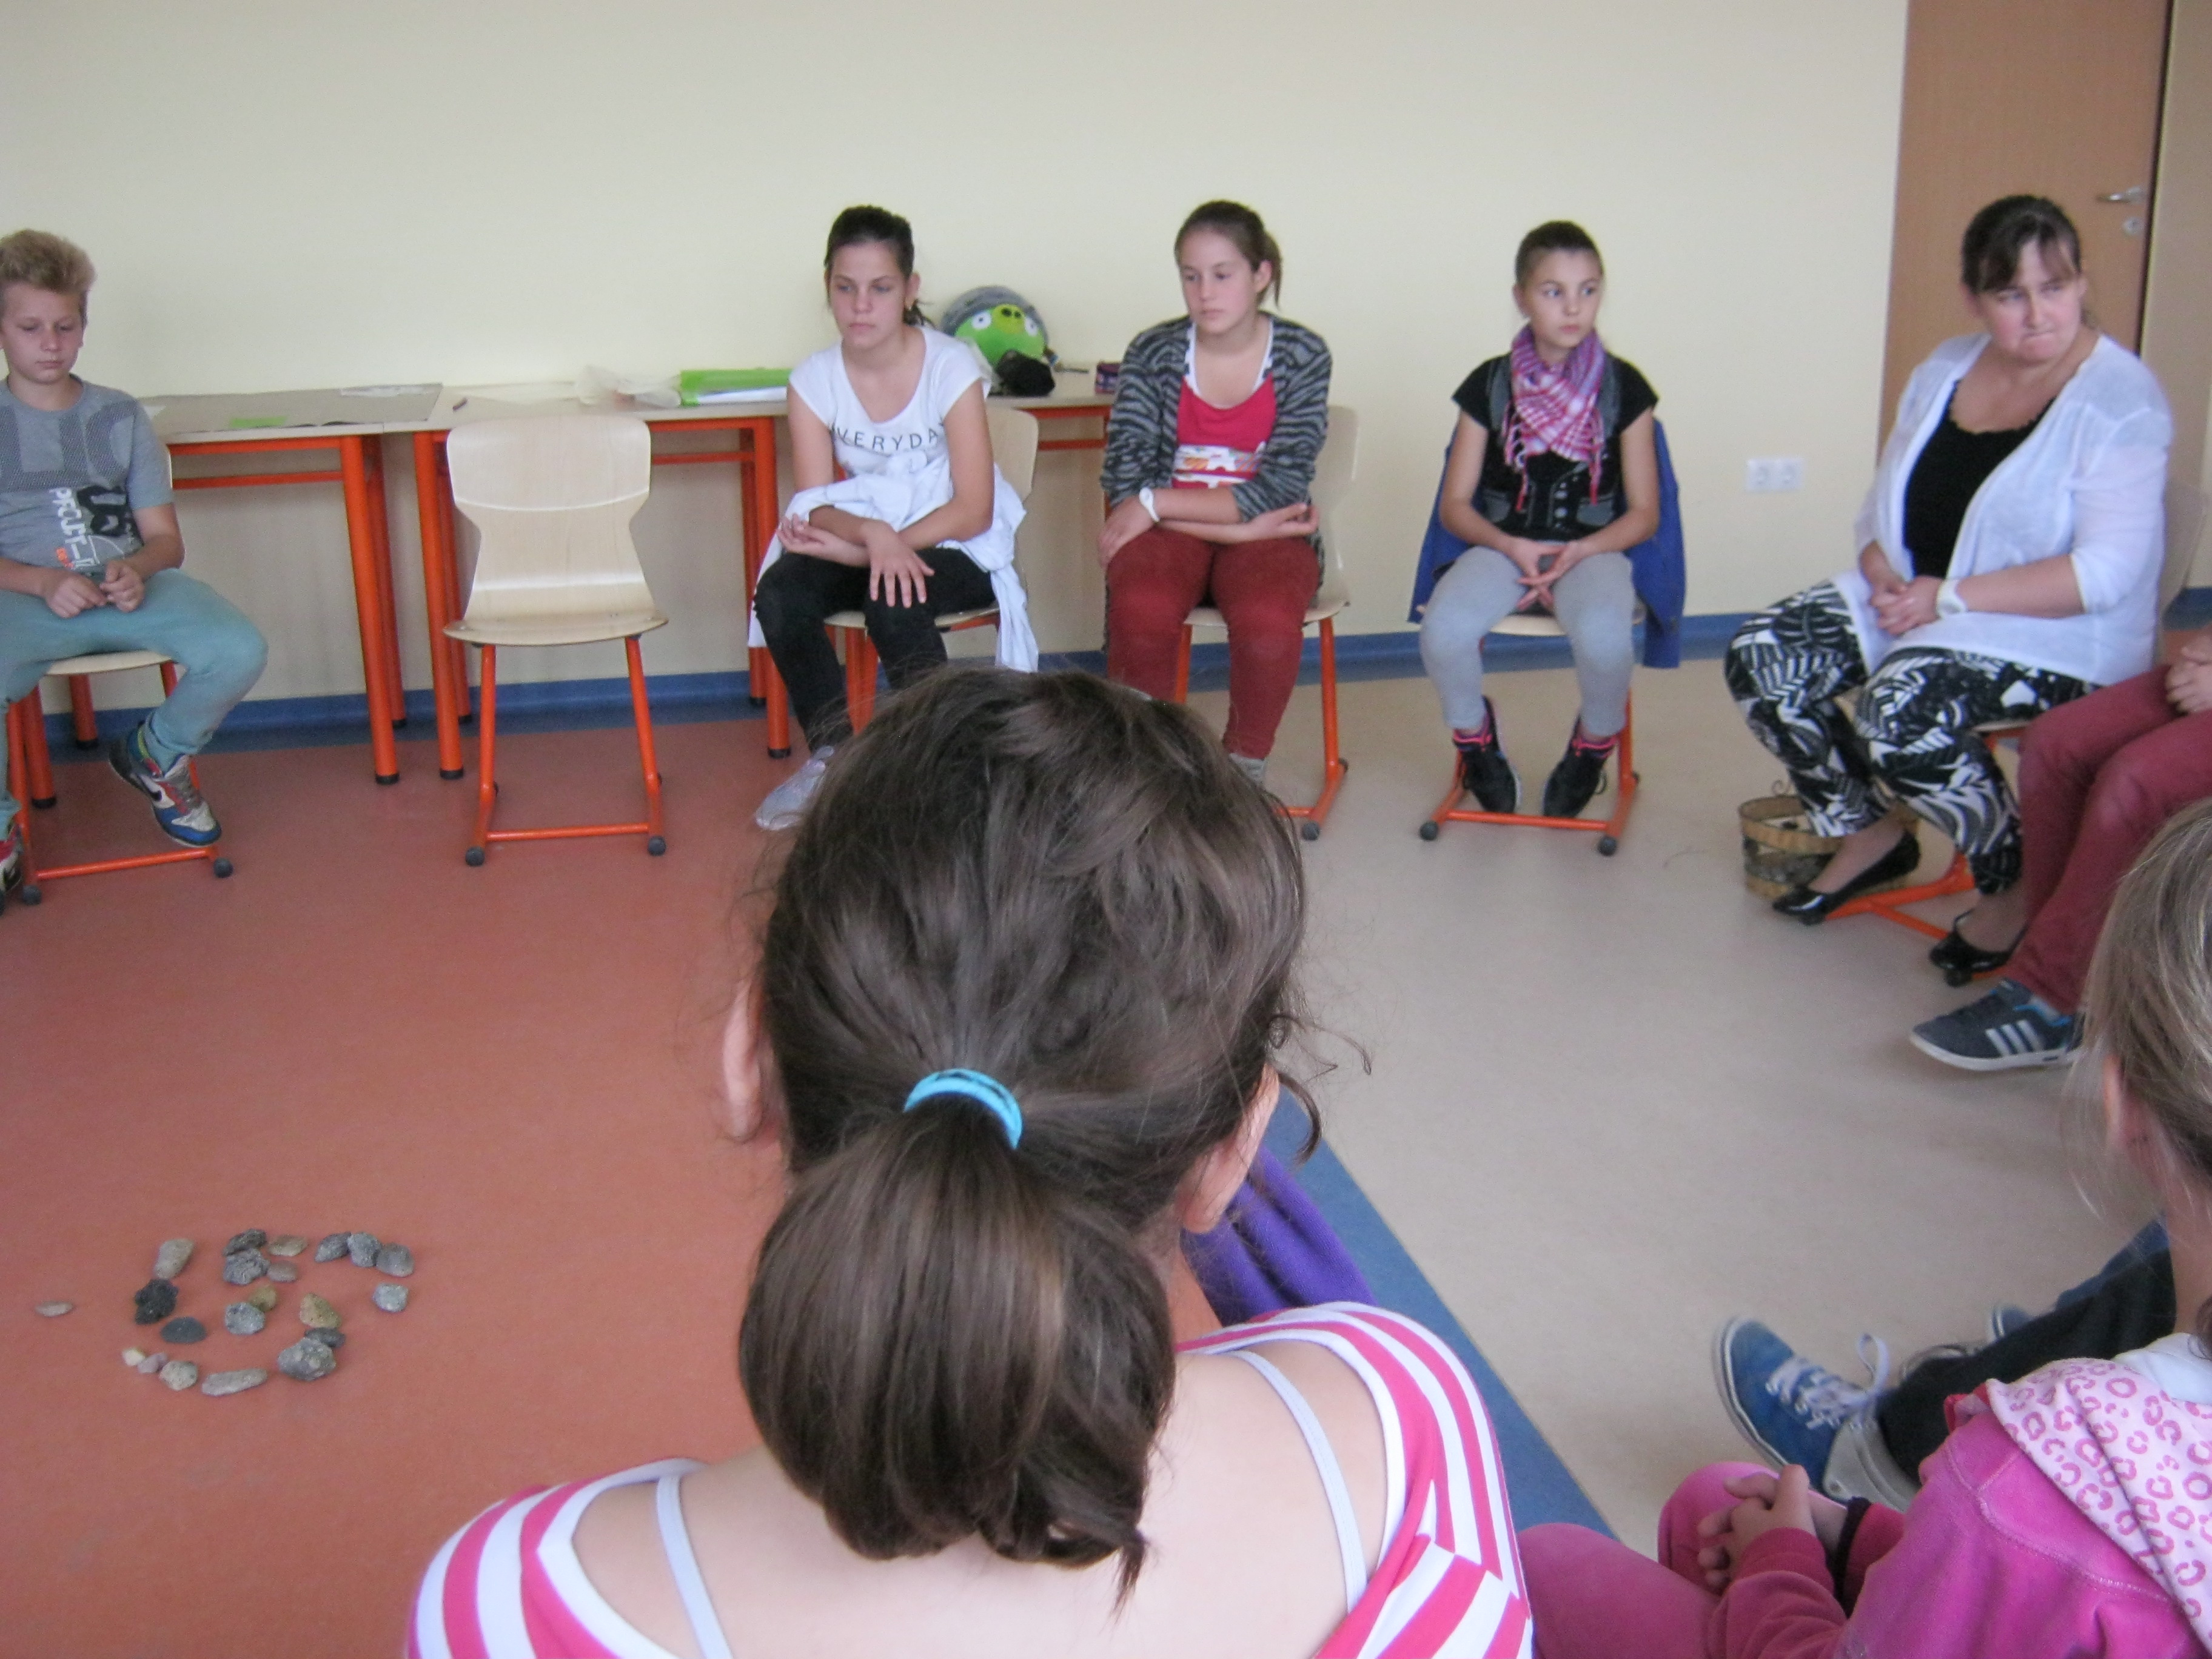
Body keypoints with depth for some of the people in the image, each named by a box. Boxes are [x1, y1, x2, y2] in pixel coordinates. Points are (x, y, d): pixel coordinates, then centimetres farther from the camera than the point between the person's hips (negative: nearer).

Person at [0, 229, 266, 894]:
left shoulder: (119, 415, 14)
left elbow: (165, 538, 11)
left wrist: (135, 570, -11)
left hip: (128, 585, 3)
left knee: (240, 651, -25)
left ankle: (155, 756, 10)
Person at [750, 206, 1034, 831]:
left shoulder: (951, 368, -12)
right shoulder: (814, 379, -2)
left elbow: (973, 510, -16)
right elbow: (816, 505, -7)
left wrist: (862, 550, -24)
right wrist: (871, 533, -31)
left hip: (952, 546, -4)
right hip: (859, 542, 4)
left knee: (893, 606, -35)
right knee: (779, 594, -25)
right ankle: (831, 754, -7)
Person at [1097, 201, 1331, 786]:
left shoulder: (1302, 357, -3)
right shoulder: (1152, 353, 0)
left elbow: (1282, 487, -11)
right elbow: (1124, 478, -8)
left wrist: (1155, 504, -16)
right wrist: (1236, 524, -16)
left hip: (1265, 531, 0)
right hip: (1170, 529, 1)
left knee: (1268, 621, -34)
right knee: (1141, 610, -34)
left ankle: (1245, 766, -8)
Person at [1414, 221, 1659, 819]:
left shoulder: (1623, 387, 3)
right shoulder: (1491, 384, 4)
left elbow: (1643, 513, 3)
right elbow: (1455, 505, 5)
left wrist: (1579, 551, -14)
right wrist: (1512, 546, -14)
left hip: (1592, 548, -1)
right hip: (1502, 544, 1)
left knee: (1605, 636, -36)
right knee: (1444, 629, -32)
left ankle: (1595, 743, 0)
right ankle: (1475, 737, 2)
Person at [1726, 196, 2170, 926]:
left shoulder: (2120, 399, -14)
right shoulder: (1946, 368, 8)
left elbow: (2104, 573, -22)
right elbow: (1885, 503, 13)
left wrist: (1951, 598, -23)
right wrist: (1883, 578, -10)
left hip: (2057, 638, -7)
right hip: (1913, 596, 7)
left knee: (1900, 708, -34)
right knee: (1759, 657, -12)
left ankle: (2020, 873, -7)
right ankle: (1871, 835, 4)